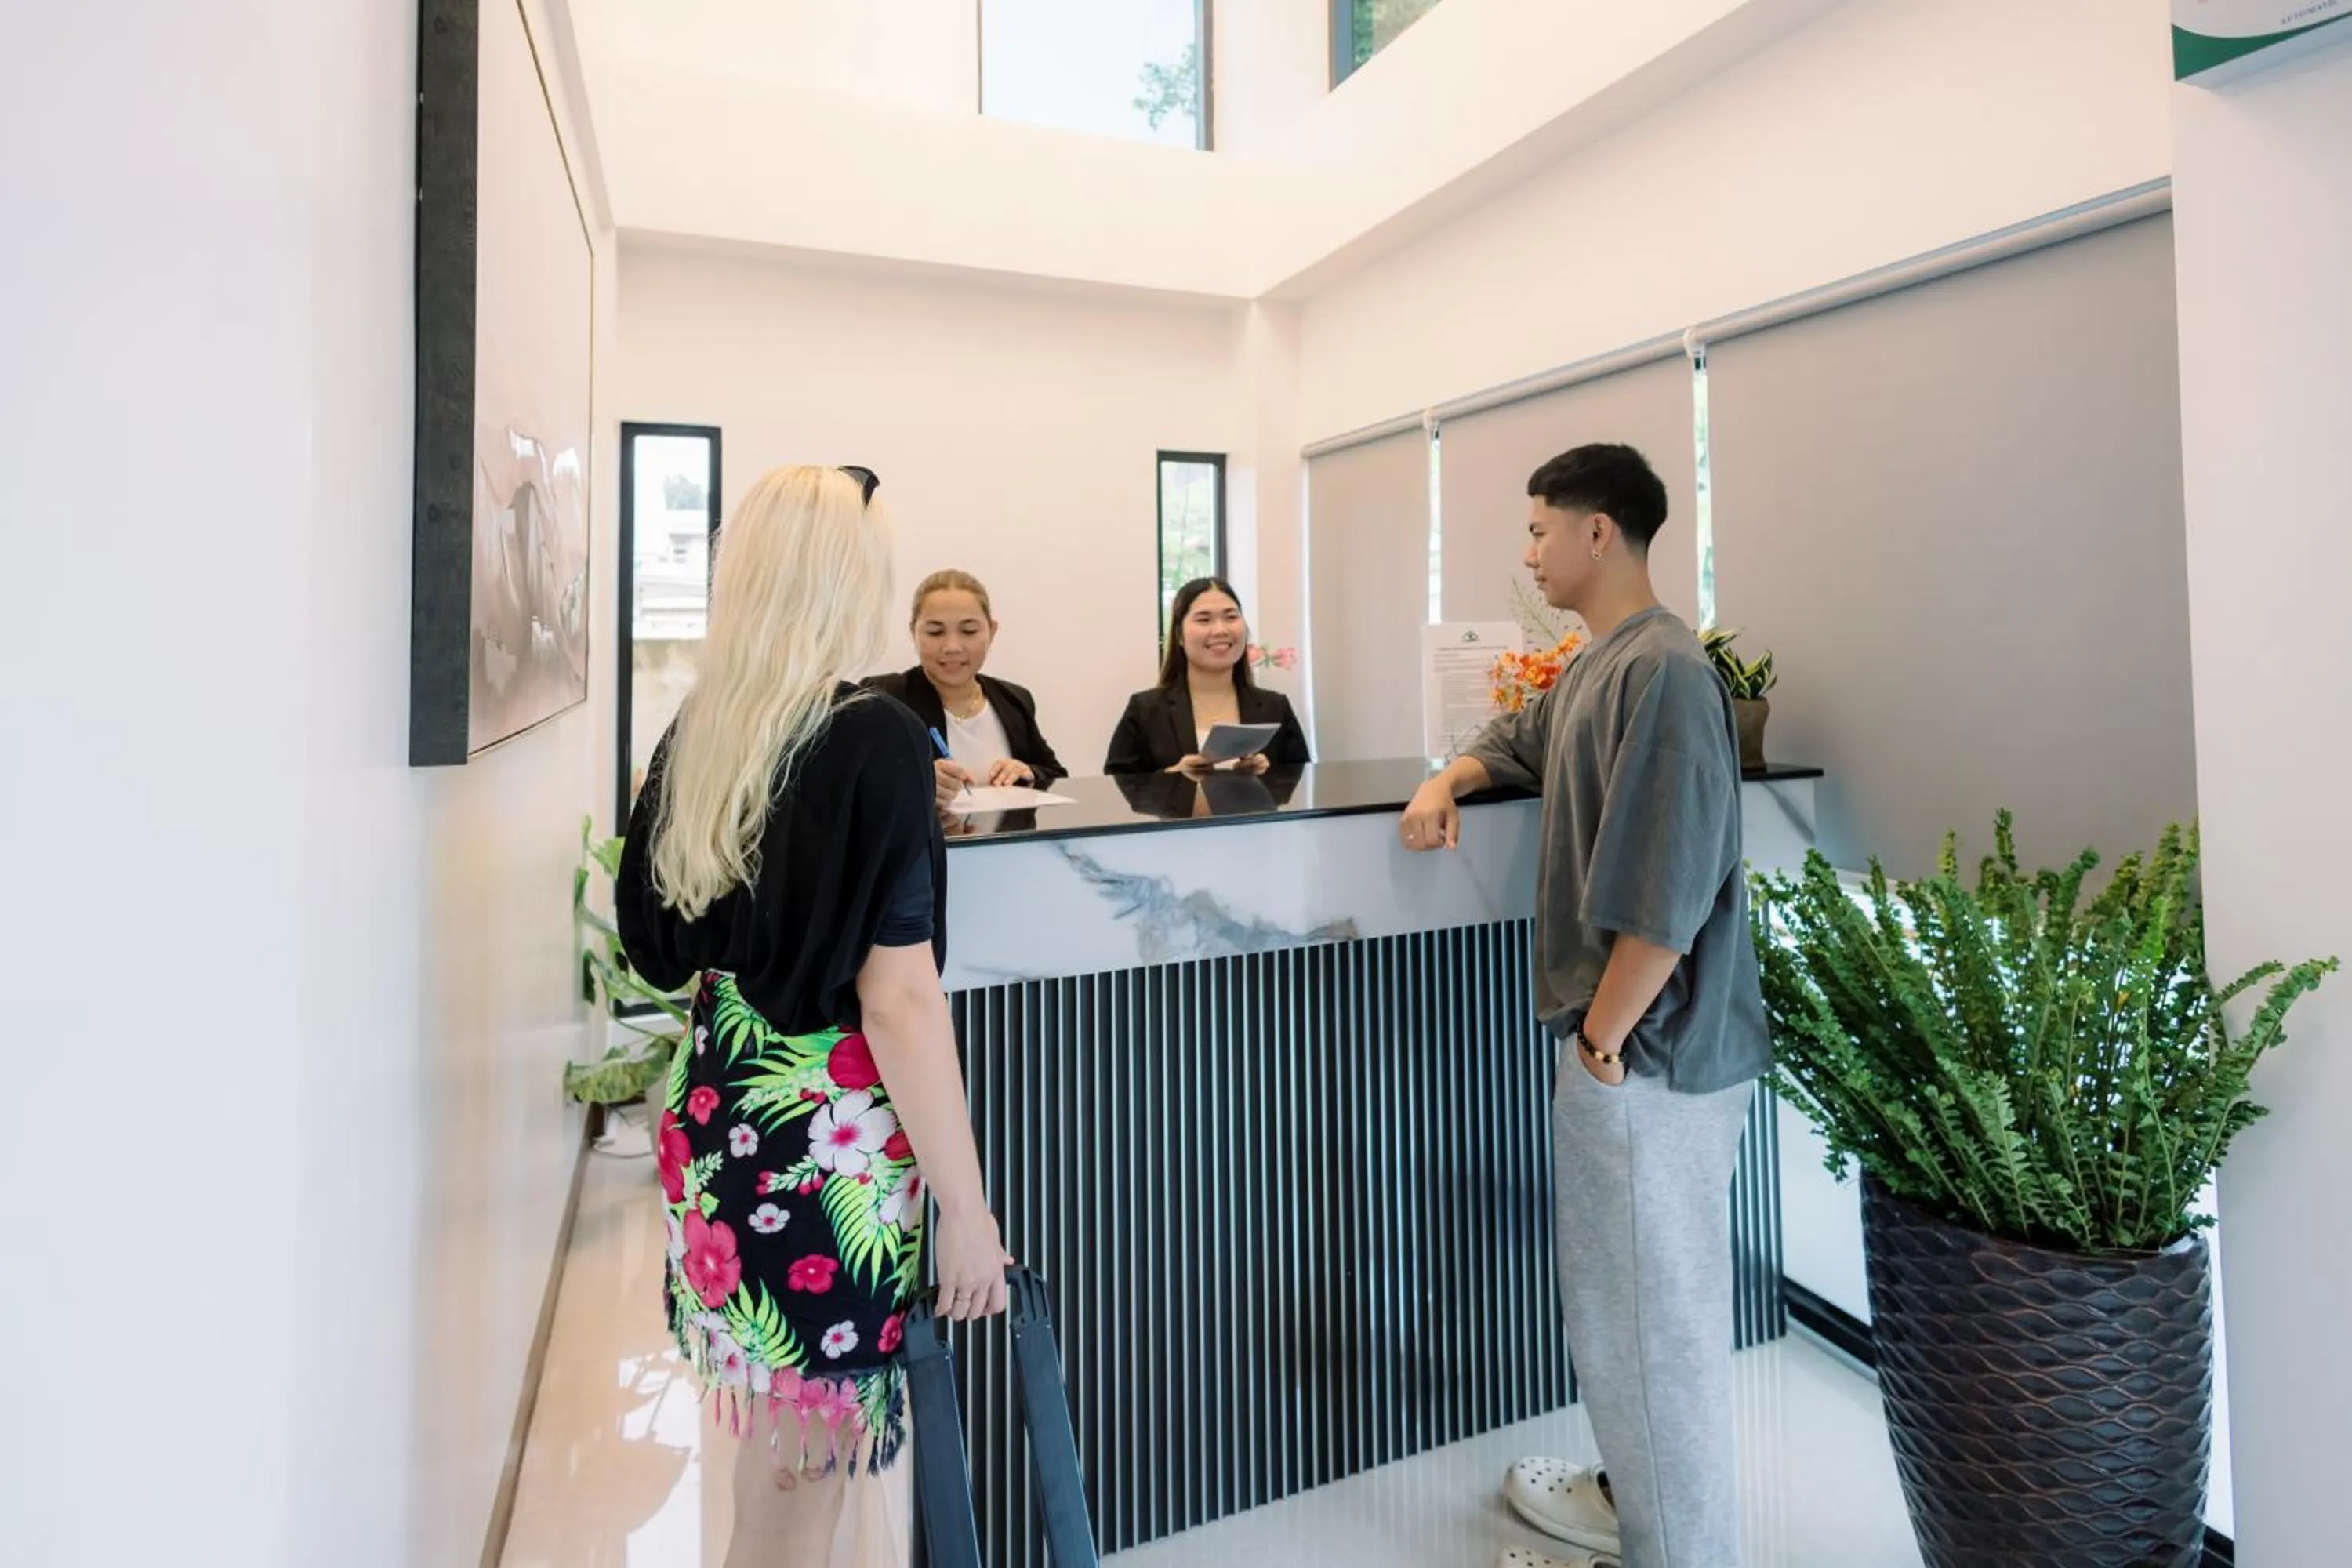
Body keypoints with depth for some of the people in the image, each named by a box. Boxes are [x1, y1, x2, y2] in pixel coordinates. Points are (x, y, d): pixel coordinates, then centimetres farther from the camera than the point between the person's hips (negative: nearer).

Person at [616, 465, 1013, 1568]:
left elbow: (662, 943, 14)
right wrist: (965, 1204, -12)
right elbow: (899, 997, -19)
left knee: (771, 1444, 25)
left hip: (716, 1112, 7)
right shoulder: (875, 741, -16)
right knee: (804, 1476, 12)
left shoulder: (696, 733, 3)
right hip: (828, 1133, -7)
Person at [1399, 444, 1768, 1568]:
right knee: (1619, 1299, 24)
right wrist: (1448, 782, 10)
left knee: (1654, 1315, 6)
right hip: (1616, 1036, 10)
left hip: (1651, 1054, -10)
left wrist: (1602, 1037, -16)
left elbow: (1667, 892, -25)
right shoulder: (1595, 668, 11)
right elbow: (1519, 740, 30)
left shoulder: (1663, 670, -19)